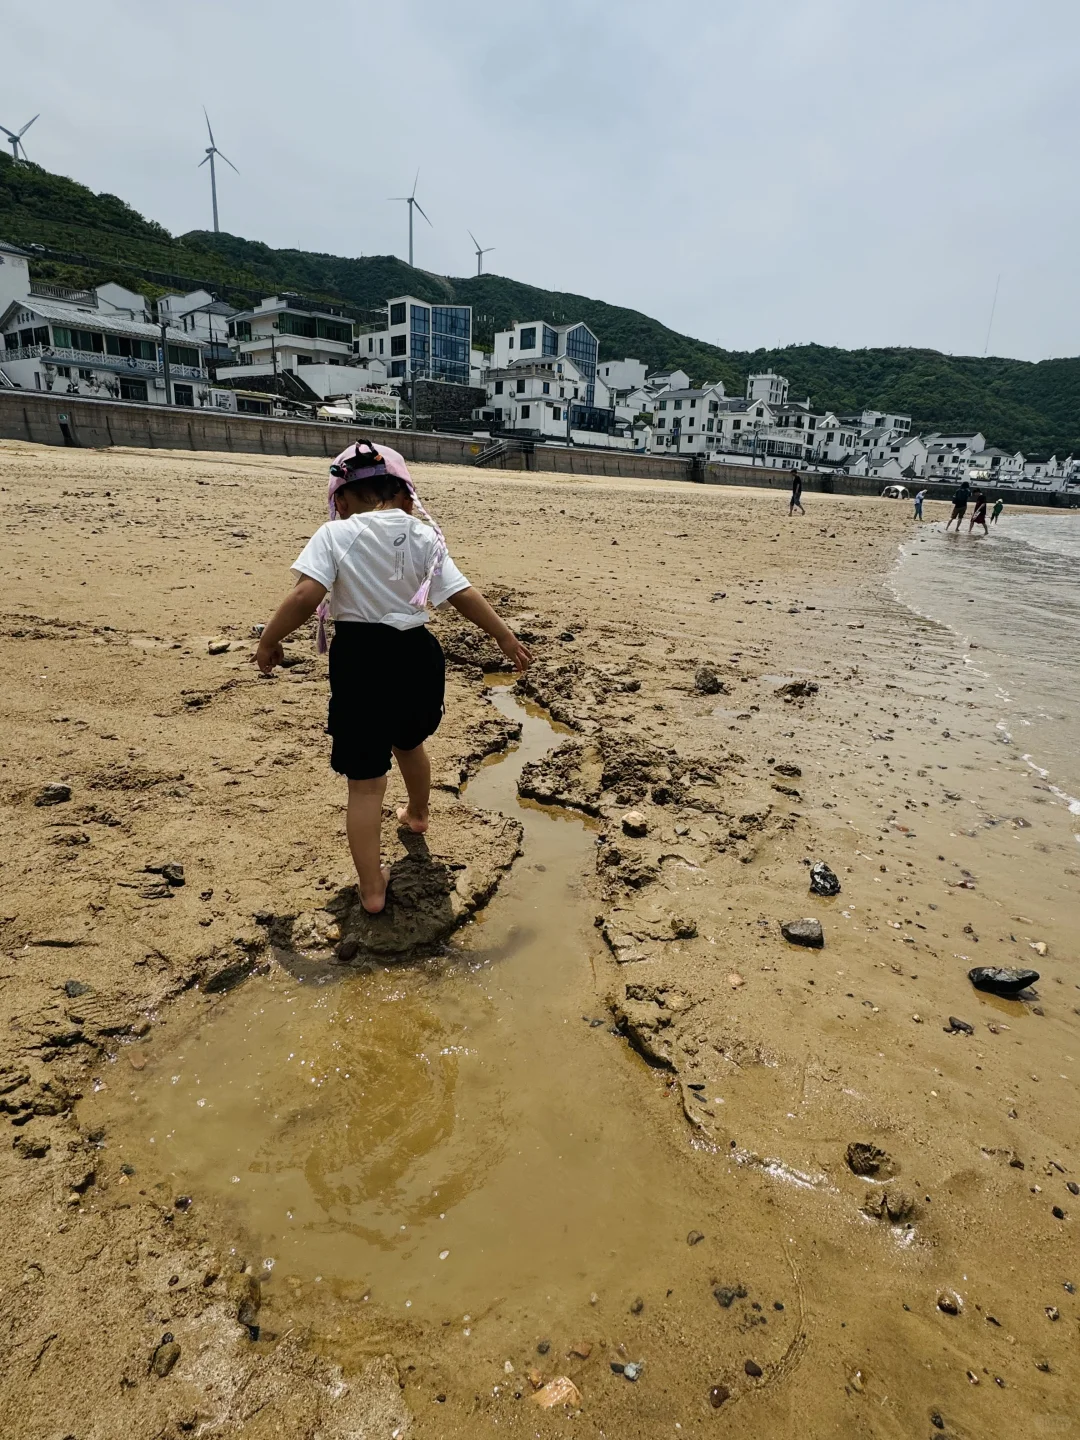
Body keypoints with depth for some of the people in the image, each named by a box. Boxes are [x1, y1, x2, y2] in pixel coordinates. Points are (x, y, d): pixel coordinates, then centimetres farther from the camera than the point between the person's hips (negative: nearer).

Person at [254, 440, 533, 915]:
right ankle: (418, 814, 58)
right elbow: (464, 596, -1)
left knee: (365, 780, 5)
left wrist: (269, 642, -5)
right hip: (417, 654, 4)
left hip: (361, 660, -4)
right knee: (409, 742, 33)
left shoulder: (334, 535, -7)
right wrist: (506, 638, 10)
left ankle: (372, 888, 12)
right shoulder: (424, 537, 2)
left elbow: (305, 596, -19)